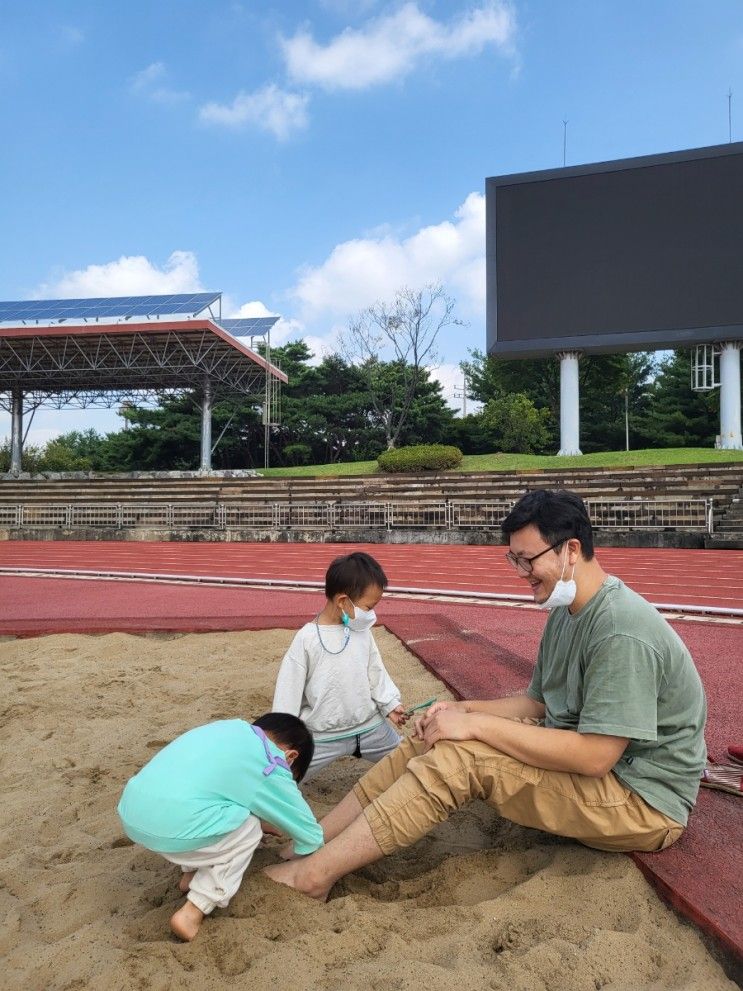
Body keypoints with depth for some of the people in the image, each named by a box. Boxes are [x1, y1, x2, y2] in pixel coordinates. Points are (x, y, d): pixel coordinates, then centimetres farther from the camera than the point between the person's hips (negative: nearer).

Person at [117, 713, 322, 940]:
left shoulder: (232, 728, 22)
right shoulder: (272, 767, 5)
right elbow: (308, 832, 17)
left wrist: (272, 824, 45)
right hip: (172, 827, -8)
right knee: (248, 830, 14)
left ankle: (192, 874, 25)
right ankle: (191, 915, 10)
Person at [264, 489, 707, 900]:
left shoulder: (622, 630, -26)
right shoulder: (567, 612, 5)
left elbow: (594, 756, -29)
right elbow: (537, 702, 10)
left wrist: (476, 725, -25)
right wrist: (465, 710, -7)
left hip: (643, 800, -9)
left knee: (458, 757, -24)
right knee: (435, 735, -2)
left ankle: (311, 874, -15)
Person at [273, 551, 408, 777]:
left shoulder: (363, 631, -3)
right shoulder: (307, 639, -17)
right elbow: (289, 690, -11)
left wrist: (390, 704, 4)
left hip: (370, 726, 4)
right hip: (324, 735, -4)